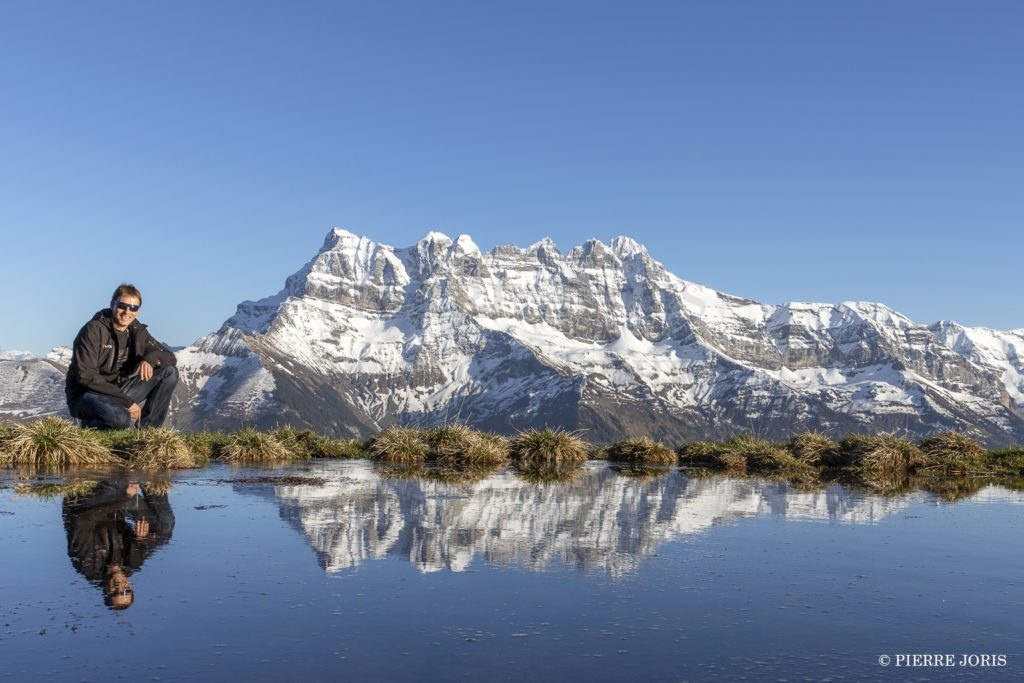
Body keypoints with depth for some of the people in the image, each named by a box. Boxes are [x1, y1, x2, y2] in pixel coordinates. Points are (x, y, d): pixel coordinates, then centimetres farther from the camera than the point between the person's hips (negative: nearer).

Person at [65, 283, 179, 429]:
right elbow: (85, 376, -21)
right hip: (86, 395, -6)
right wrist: (127, 401, -24)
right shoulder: (92, 330, -14)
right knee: (120, 418, -39)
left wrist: (150, 359, -22)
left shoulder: (137, 331, 5)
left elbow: (170, 357, 4)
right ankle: (90, 425, -3)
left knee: (170, 372, -9)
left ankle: (146, 428, -7)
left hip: (119, 391, 7)